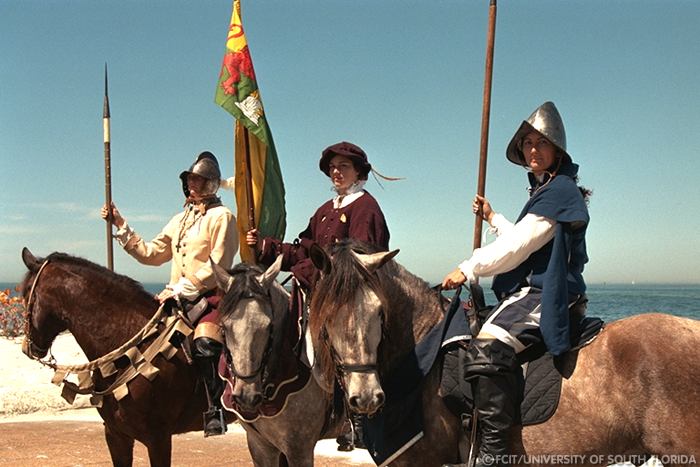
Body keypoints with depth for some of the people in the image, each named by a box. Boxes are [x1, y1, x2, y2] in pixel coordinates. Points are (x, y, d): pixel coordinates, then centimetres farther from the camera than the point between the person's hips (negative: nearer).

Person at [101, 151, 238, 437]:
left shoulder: (221, 217, -3)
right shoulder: (180, 220, 21)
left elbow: (217, 267, -13)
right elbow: (151, 254, 21)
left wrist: (179, 289, -16)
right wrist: (121, 226, 16)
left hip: (210, 299, -8)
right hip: (178, 300, 8)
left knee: (204, 345, -32)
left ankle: (216, 411, -24)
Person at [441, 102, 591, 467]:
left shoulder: (559, 189, -11)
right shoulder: (545, 189, 21)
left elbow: (518, 245, -18)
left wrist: (469, 268, -15)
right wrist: (493, 218, 32)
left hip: (545, 296, -12)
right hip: (533, 291, 12)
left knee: (487, 347, -33)